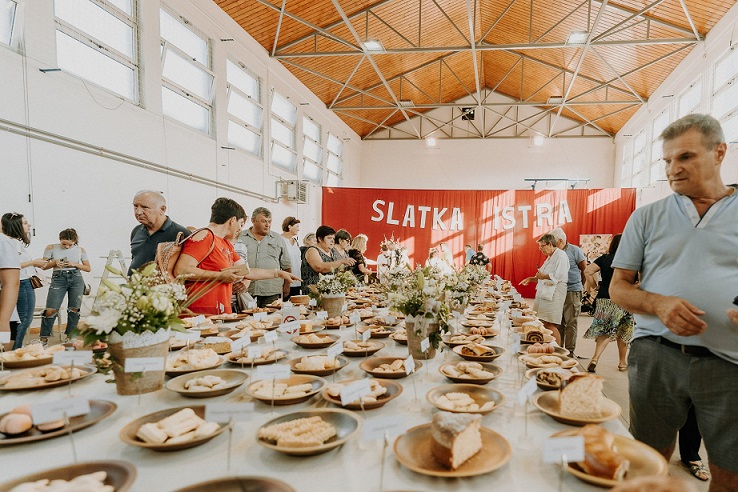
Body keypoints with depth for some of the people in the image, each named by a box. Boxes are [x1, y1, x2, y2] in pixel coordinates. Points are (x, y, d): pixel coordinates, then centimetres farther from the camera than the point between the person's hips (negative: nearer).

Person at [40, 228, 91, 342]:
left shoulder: (80, 250, 9)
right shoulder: (51, 248, 7)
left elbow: (88, 268, 11)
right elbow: (44, 266, 9)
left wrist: (75, 264, -5)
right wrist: (54, 263, -10)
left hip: (76, 278, 1)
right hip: (58, 278, -1)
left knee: (74, 309, 0)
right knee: (51, 310, -9)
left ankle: (70, 335, 11)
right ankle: (43, 337, 4)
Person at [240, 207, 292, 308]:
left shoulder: (278, 239, 13)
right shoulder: (240, 238, 7)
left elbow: (286, 266, 15)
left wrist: (287, 286, 9)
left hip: (272, 293, 1)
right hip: (246, 291, -1)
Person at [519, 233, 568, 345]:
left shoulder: (561, 255, -9)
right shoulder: (550, 257, 21)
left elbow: (559, 276, -20)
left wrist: (543, 276, -10)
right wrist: (531, 279, 16)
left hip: (554, 294, -9)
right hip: (544, 293, 9)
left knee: (550, 325, -10)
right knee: (543, 324, 7)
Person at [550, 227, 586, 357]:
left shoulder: (575, 250, -5)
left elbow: (585, 270, 1)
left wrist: (579, 285, 7)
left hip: (572, 291, -5)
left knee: (571, 322, -1)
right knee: (559, 322, 10)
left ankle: (570, 351, 5)